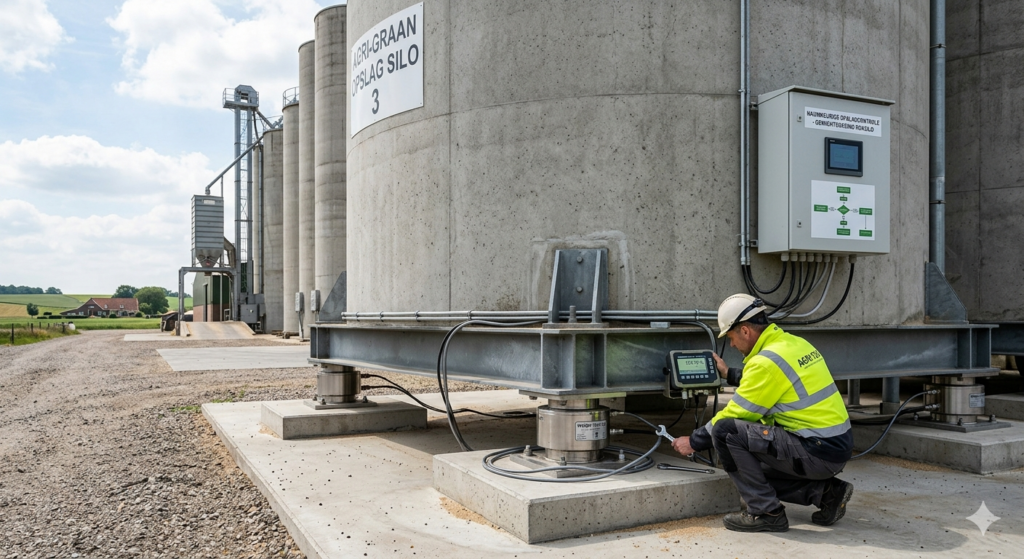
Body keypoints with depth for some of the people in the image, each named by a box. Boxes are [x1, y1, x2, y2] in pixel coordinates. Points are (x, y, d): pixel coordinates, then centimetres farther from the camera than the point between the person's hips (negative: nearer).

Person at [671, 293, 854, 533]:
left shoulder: (766, 361, -18)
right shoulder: (795, 343, 8)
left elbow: (736, 413, -12)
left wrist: (694, 442, -1)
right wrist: (730, 375, 33)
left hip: (817, 453, -10)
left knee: (726, 431, -15)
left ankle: (766, 513, -5)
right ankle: (826, 491, 14)